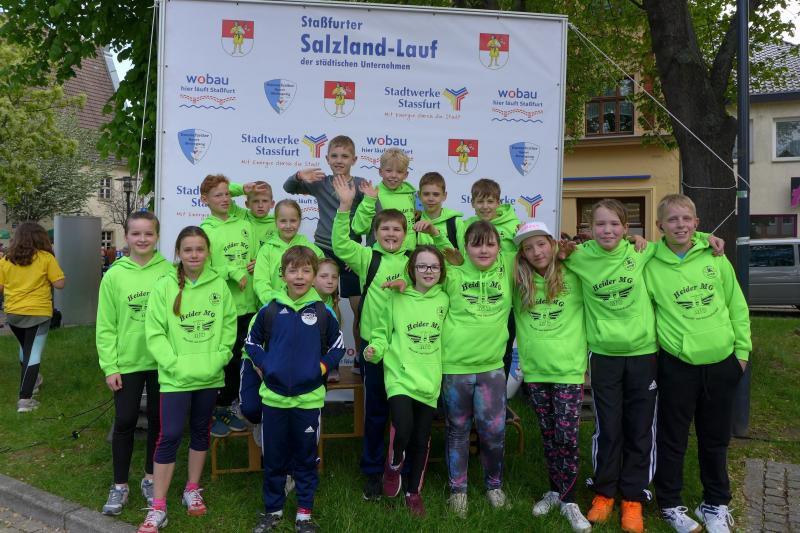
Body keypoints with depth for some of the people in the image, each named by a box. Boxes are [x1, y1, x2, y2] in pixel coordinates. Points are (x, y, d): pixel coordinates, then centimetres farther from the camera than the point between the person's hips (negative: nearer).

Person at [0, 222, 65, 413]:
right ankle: (25, 398, -6)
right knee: (34, 353, -2)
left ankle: (31, 381, 43)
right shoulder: (46, 258, -9)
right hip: (38, 313, -4)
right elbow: (60, 284, -10)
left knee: (25, 349, 26)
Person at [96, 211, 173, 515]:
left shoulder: (168, 272, -5)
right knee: (124, 422, 8)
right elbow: (106, 326, -2)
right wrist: (109, 366, -5)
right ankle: (120, 485, 24)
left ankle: (150, 479, 30)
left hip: (161, 361, 0)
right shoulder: (114, 276, -5)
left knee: (158, 420, 12)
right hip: (127, 363, 0)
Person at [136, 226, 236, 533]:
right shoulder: (164, 286, -8)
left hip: (209, 376, 3)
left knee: (200, 431, 16)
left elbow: (229, 325, 4)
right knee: (169, 436, -3)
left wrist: (219, 357, -7)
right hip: (176, 378, -3)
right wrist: (173, 363, -15)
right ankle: (157, 508, 9)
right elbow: (154, 332, -8)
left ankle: (192, 490, 34)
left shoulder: (219, 286, -1)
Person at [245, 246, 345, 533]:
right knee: (273, 458, 13)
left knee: (306, 457, 11)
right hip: (274, 397, 1)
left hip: (309, 398, -1)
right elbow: (251, 342, 9)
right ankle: (273, 510, 31)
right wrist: (263, 365, -4)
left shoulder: (323, 312, -4)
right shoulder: (270, 310, -3)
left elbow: (338, 347, 6)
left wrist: (322, 367, -6)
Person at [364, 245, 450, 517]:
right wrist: (374, 350, -15)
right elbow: (383, 334, 4)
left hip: (429, 381, 3)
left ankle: (414, 491, 34)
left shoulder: (444, 300, 2)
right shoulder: (397, 299, -4)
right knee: (403, 431, -20)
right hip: (400, 377, -3)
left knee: (421, 440, 11)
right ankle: (393, 466, 15)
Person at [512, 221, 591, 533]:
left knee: (567, 437, -3)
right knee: (548, 436, 12)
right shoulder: (519, 284, 5)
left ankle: (568, 500, 11)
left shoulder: (573, 277, -4)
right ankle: (554, 491, 26)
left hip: (568, 369, -3)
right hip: (534, 370, 3)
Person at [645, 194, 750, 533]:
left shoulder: (715, 258, 1)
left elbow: (737, 306, 7)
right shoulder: (651, 267, -8)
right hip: (677, 367, -3)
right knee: (673, 440, 8)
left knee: (716, 440, 17)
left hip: (721, 363, 3)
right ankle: (670, 505, 27)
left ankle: (715, 505, 35)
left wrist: (742, 349, 7)